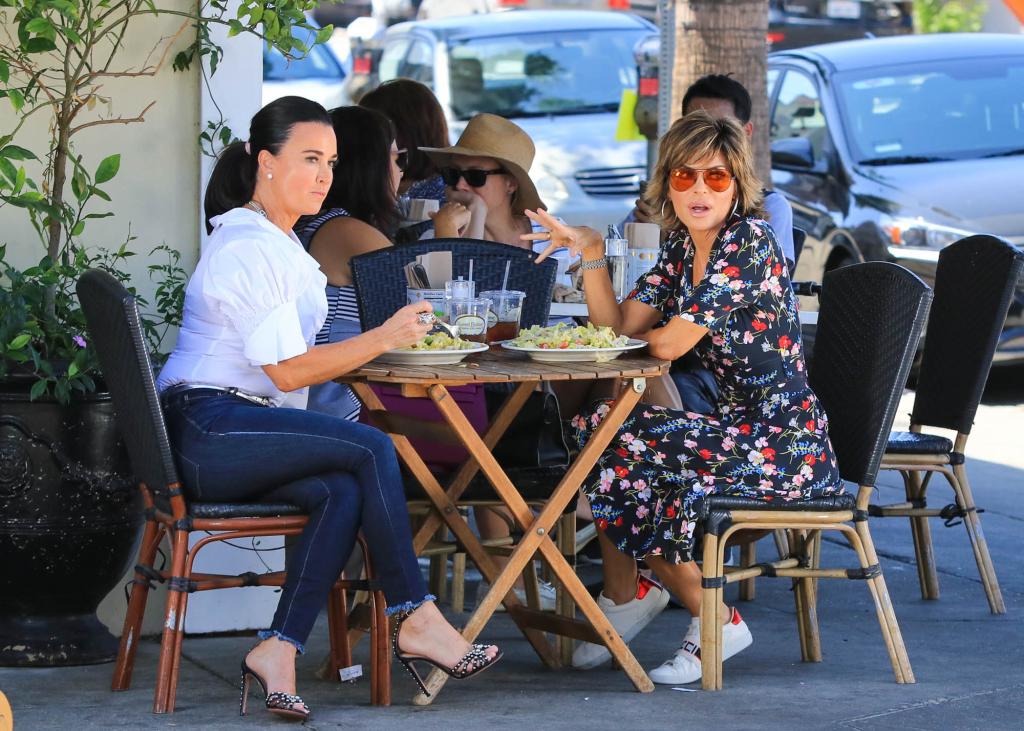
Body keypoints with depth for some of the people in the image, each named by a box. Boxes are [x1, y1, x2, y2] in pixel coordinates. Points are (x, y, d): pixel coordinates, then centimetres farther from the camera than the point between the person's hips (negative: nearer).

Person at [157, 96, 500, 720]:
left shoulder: (278, 243, 22)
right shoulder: (248, 249, -11)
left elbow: (288, 359, 25)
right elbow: (287, 370, -14)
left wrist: (385, 339, 12)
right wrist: (383, 340, -11)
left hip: (230, 431, 10)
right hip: (208, 429, -10)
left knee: (342, 493, -20)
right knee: (372, 448, -22)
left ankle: (278, 649, -24)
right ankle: (416, 619, -17)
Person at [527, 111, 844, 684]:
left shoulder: (749, 241, -16)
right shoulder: (683, 245, 11)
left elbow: (672, 343, -18)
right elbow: (617, 326, 9)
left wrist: (644, 334, 3)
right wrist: (591, 252, -3)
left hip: (784, 444, -8)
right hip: (738, 427, 8)